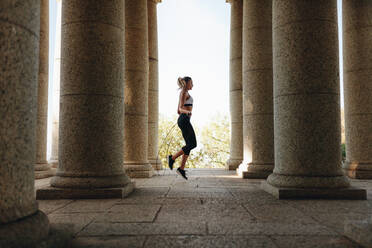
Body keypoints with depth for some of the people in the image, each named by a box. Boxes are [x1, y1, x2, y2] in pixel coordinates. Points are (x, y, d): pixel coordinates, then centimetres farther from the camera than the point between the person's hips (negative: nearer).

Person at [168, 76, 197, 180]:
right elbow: (180, 109, -17)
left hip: (183, 120, 10)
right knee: (192, 144, -10)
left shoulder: (184, 93, 21)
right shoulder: (184, 93, -7)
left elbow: (178, 111, 23)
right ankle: (172, 157, -7)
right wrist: (188, 112, -37)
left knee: (189, 144, 5)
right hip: (184, 120, -10)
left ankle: (181, 168, 3)